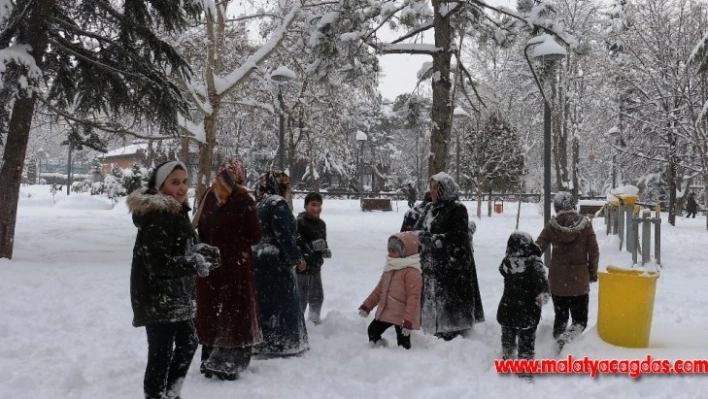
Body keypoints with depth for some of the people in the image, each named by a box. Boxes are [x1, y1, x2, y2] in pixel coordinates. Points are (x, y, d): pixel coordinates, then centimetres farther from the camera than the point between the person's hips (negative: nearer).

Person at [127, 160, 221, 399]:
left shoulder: (176, 211, 10)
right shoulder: (155, 218, -21)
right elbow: (159, 264, -27)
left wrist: (200, 251, 1)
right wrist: (197, 263, -23)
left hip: (176, 295, 11)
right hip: (156, 298, -11)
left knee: (188, 342, 22)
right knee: (161, 354, -3)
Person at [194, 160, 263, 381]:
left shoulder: (208, 197, -2)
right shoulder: (243, 200, -10)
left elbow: (201, 231, 2)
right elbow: (255, 236, -5)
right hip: (236, 266, -3)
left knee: (210, 311, 12)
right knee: (235, 312, 6)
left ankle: (210, 360, 20)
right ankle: (228, 364, 8)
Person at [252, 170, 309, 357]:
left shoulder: (260, 204, 16)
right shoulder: (278, 203, -13)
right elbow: (283, 235, -19)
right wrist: (297, 258, -12)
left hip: (259, 259, 9)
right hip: (276, 261, -9)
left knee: (263, 301, 13)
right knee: (282, 302, -1)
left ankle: (262, 342, 20)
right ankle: (281, 344, 3)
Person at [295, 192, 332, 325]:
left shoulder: (321, 223, 6)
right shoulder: (299, 223, -19)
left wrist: (325, 250, -2)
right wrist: (312, 246, -32)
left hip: (316, 267, 8)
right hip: (301, 268, -8)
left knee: (317, 297, 23)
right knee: (301, 299, -3)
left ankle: (314, 320, 43)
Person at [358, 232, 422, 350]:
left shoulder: (412, 272, -17)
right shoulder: (390, 268, 11)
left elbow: (414, 298, -20)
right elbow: (379, 289, 20)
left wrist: (408, 321, -23)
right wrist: (367, 306, 19)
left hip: (402, 316, -9)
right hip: (385, 312, 9)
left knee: (403, 344, -2)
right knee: (373, 331, 14)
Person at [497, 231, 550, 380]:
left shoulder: (506, 262, -6)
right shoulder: (533, 263, -19)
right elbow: (540, 278, -34)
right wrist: (543, 293, -42)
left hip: (506, 311, 4)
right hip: (527, 312, -4)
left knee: (507, 341, 21)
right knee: (526, 344, 9)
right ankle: (525, 371, 15)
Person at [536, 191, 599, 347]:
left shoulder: (551, 225, -7)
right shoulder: (585, 223, -6)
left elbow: (537, 248, -5)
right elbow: (593, 251, -2)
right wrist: (593, 272, 11)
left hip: (558, 278, 1)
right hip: (580, 278, -1)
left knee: (560, 316, 17)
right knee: (580, 318, 6)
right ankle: (566, 337, -20)